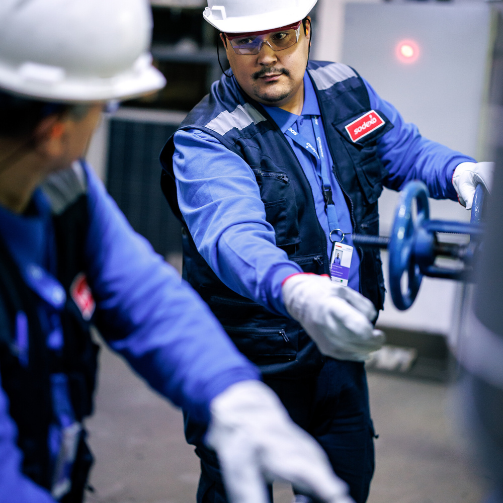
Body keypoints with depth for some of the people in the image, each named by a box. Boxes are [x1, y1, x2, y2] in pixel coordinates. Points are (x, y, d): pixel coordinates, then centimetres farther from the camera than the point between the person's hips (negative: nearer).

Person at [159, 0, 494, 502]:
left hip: (337, 344, 6)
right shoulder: (206, 142, -21)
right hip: (250, 357, -5)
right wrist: (295, 291, -59)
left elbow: (405, 149, 13)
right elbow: (235, 236, -38)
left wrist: (458, 171, -9)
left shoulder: (346, 89, 0)